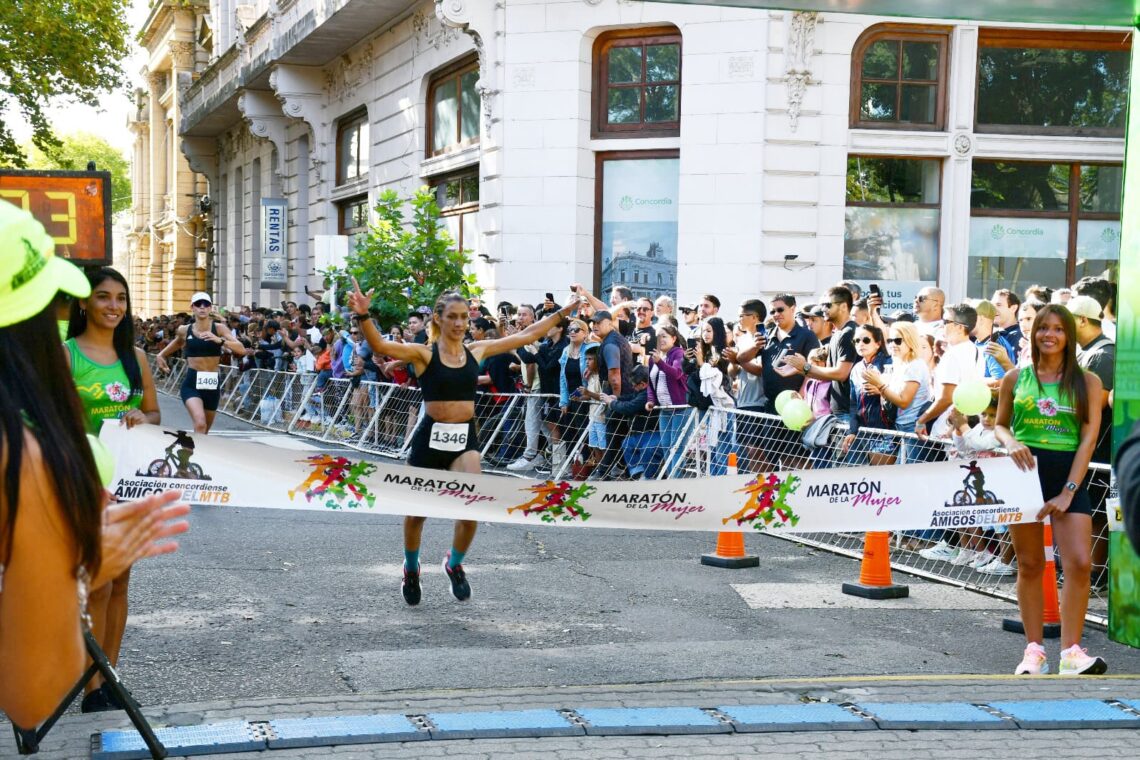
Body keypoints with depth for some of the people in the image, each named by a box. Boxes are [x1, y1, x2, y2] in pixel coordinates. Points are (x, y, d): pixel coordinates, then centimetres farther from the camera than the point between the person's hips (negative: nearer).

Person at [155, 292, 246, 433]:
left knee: (204, 431, 15)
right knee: (200, 424, -26)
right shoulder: (184, 330, 2)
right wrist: (161, 355, 18)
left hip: (211, 385, 1)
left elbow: (242, 350, -14)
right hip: (191, 384, -1)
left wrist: (219, 340, -27)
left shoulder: (219, 328, -2)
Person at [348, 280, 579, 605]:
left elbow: (525, 336, 13)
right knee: (417, 511, 11)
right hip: (430, 437, -2)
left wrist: (562, 313, 15)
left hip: (465, 439, 2)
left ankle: (454, 563, 11)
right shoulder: (423, 353, -7)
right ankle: (411, 569, 41)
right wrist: (363, 316, -40)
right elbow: (380, 345, -23)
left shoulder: (477, 350, 5)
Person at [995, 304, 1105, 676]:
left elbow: (1089, 438, -4)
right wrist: (1010, 442, -11)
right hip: (1025, 471, 1)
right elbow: (1000, 425, 14)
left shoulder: (1087, 381, 2)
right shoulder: (1016, 378, 6)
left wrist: (1068, 492, -12)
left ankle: (1071, 652, -5)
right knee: (1029, 564, 4)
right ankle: (1034, 650, 10)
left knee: (1079, 562, -11)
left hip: (1069, 474, -1)